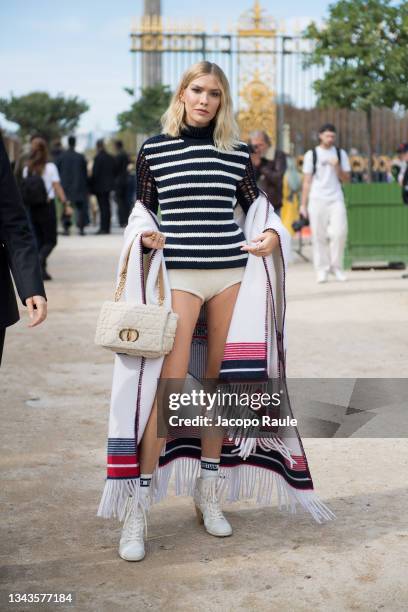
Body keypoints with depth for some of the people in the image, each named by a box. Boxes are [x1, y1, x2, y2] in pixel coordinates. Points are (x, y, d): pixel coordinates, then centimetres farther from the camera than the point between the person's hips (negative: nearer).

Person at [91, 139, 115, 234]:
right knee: (107, 206, 11)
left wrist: (92, 184, -6)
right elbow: (114, 172, 11)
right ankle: (107, 227, 15)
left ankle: (103, 228, -7)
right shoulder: (111, 158, 7)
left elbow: (95, 173, -15)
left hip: (100, 186, -7)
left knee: (103, 207, -7)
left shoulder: (98, 158, -14)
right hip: (108, 185, 7)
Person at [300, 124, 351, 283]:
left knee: (340, 232, -11)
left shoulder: (341, 154, 11)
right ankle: (322, 270, 5)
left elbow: (346, 179, 9)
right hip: (317, 199, -1)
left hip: (336, 199, 1)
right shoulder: (311, 154, 7)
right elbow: (307, 181, 7)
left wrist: (337, 168, -10)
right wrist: (303, 204, 2)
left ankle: (336, 266, 5)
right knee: (319, 236, -2)